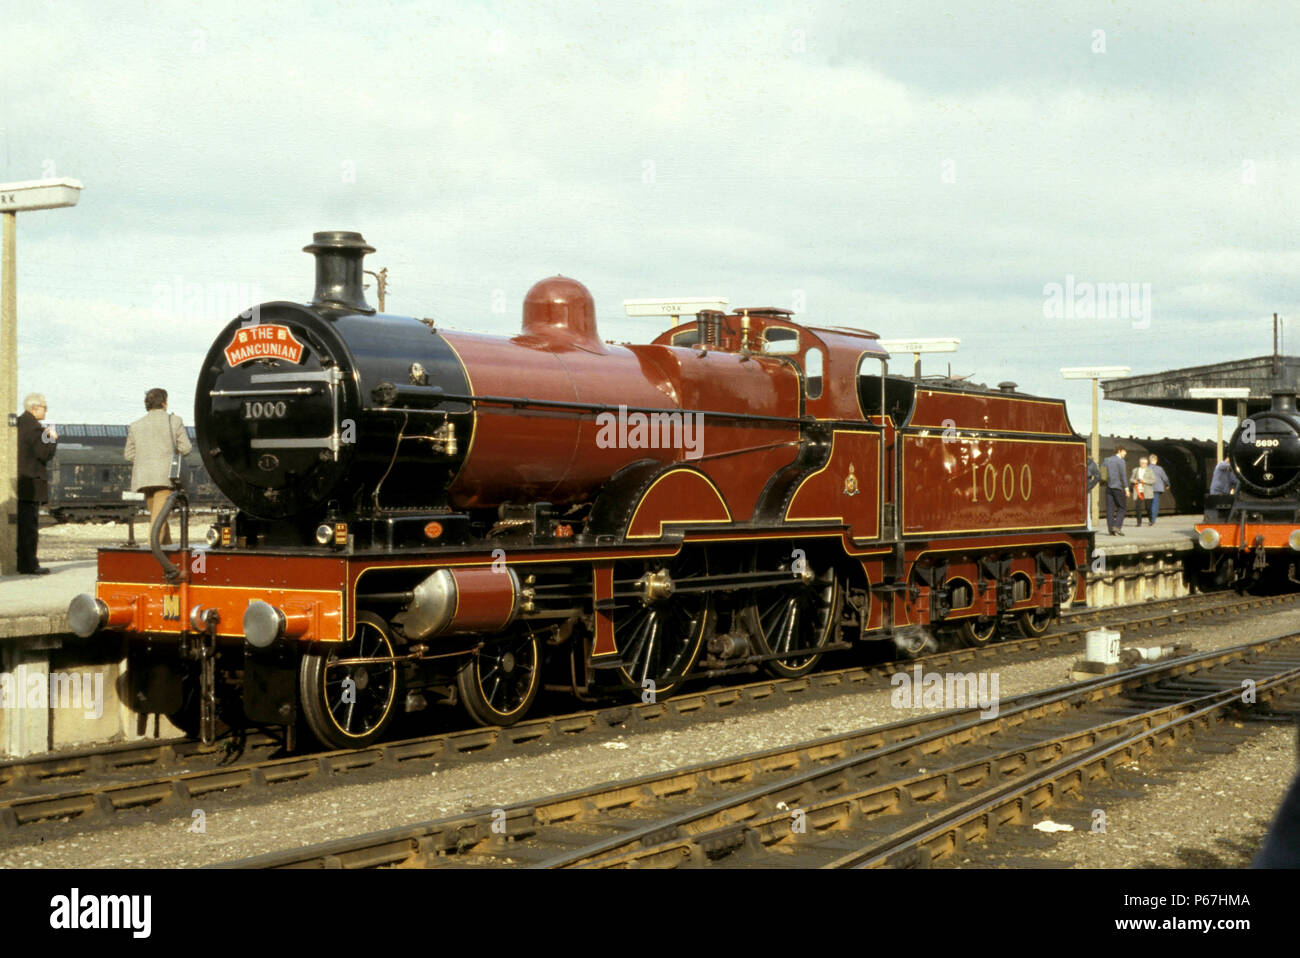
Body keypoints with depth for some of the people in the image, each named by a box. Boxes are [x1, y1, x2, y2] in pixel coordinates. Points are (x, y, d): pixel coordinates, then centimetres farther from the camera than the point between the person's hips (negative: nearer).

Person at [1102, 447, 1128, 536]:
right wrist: (1126, 488, -10)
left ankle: (1111, 528, 1)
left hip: (1108, 487, 6)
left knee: (1110, 508, 4)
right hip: (1117, 487, -6)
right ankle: (1117, 526, -9)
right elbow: (1122, 475, -11)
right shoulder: (1120, 461, -5)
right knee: (1121, 507, 3)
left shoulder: (1107, 461, 13)